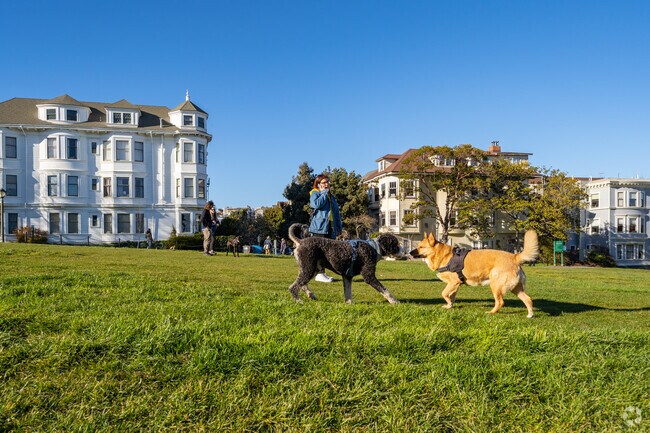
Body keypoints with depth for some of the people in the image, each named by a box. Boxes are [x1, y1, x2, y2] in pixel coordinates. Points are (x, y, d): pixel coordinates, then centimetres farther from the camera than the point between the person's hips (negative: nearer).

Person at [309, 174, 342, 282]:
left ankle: (323, 273, 11)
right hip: (319, 227, -7)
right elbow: (316, 204, -20)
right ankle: (319, 274, -9)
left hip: (330, 228, 7)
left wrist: (339, 227, 18)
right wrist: (324, 193, -8)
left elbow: (337, 212, 25)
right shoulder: (315, 194, 3)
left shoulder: (331, 196, 25)